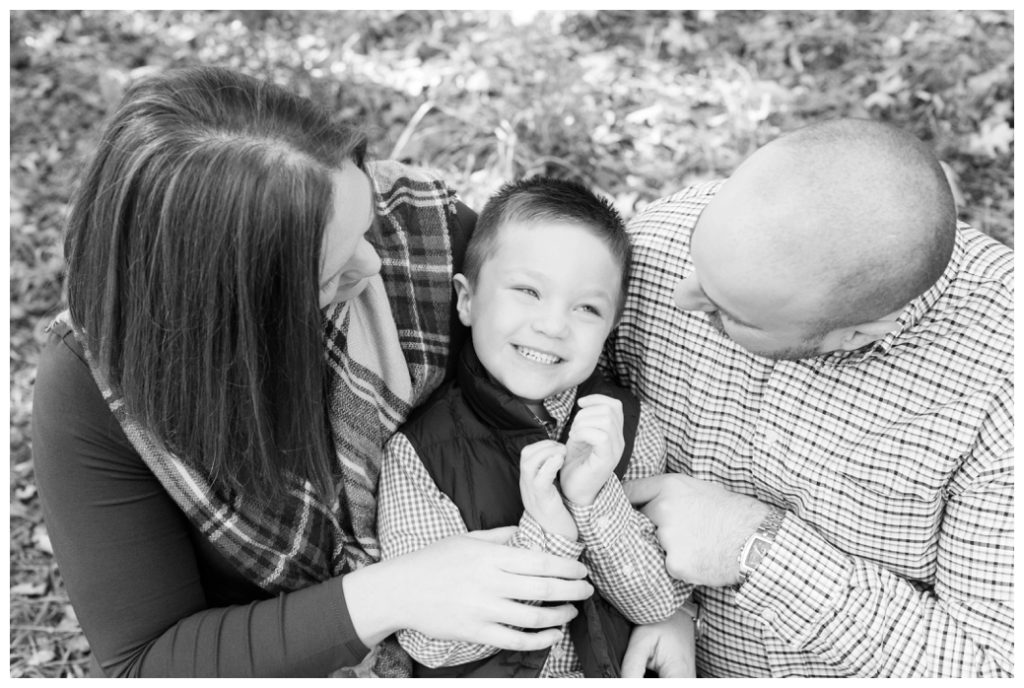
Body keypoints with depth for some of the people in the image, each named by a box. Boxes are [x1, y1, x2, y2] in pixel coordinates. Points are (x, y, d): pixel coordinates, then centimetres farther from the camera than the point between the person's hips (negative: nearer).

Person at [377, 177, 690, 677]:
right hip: (478, 675, -1)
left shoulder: (625, 425, -4)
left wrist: (594, 501, -21)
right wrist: (545, 535, -24)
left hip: (615, 671, 2)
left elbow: (659, 604, -6)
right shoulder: (419, 450, -12)